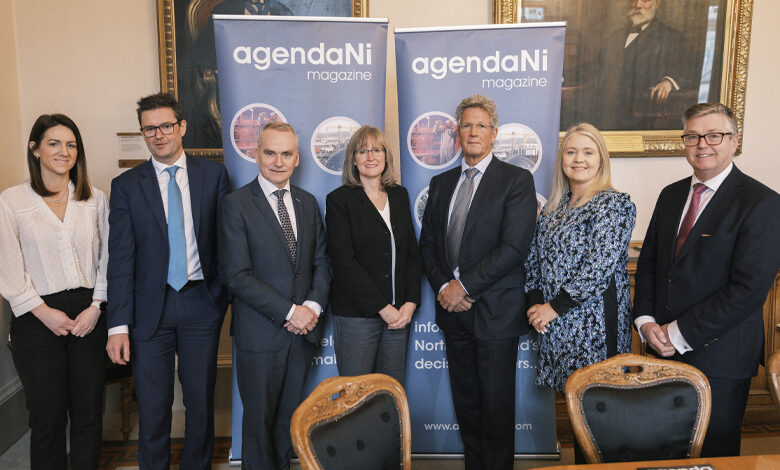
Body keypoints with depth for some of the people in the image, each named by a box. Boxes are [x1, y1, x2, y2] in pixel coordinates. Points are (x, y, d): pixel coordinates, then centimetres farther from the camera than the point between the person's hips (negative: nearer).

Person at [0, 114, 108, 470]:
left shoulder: (95, 199, 8)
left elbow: (107, 257, 7)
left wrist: (96, 306, -4)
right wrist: (45, 312, -8)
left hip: (89, 315, 2)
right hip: (38, 318, -2)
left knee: (89, 414, 8)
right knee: (48, 418, 5)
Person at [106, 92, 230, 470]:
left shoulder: (213, 174, 3)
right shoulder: (126, 185, 2)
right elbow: (120, 259, -3)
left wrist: (232, 293, -2)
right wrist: (118, 325, -8)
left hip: (202, 301, 1)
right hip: (151, 307, 0)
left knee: (201, 403, 12)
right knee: (152, 409, 9)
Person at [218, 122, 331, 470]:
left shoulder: (308, 202, 8)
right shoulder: (236, 204, -9)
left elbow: (321, 261, 8)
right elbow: (237, 275, -15)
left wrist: (313, 305, -9)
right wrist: (290, 311, -17)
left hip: (303, 329, 5)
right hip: (260, 334, -4)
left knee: (290, 417, 19)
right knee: (259, 419, 11)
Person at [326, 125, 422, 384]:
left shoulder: (399, 195, 12)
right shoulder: (339, 200, -3)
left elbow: (412, 253, 10)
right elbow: (344, 262, -11)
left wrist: (410, 302, -2)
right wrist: (382, 308, -13)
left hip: (398, 315, 4)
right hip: (356, 316, -4)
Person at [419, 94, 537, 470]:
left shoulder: (516, 180, -5)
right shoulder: (441, 183, 12)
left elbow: (514, 248, -15)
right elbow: (427, 243, 11)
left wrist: (464, 286, -15)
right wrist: (442, 287, -5)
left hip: (495, 311, -5)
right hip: (453, 310, 5)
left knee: (496, 406, 6)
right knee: (465, 403, 15)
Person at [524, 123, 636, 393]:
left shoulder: (615, 204, -9)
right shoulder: (554, 206, 12)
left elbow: (600, 267, -19)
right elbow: (534, 259, 12)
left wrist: (555, 307, -16)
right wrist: (535, 304, -1)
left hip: (595, 323, -6)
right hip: (554, 323, 6)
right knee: (568, 395, 12)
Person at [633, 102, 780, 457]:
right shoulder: (671, 195, 10)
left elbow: (749, 289, -18)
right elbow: (648, 261, 11)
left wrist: (679, 333, -17)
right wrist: (645, 319, -4)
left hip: (719, 358, -5)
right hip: (664, 348, 5)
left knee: (714, 453, 11)